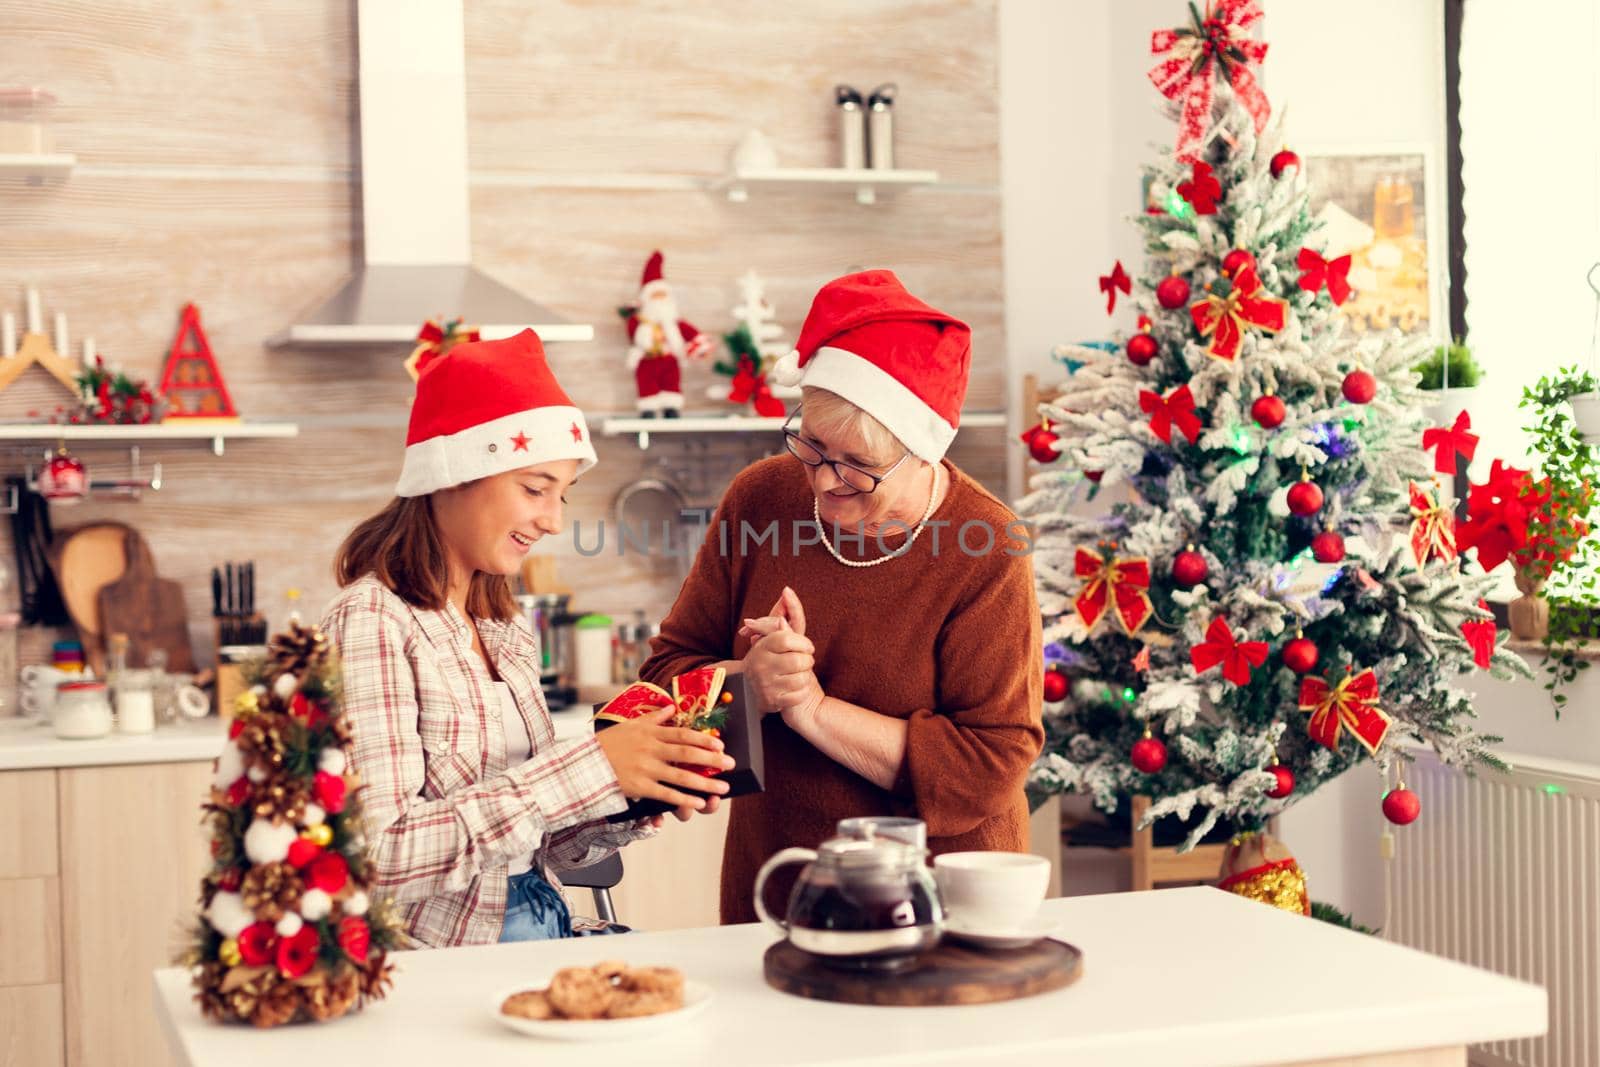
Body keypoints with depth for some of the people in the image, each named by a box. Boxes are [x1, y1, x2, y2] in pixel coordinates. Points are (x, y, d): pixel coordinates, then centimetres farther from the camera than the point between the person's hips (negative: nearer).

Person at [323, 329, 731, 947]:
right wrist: (589, 769, -21)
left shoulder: (505, 633, 12)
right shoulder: (373, 622, -11)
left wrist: (639, 801, -4)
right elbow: (380, 856, -21)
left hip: (546, 935, 7)